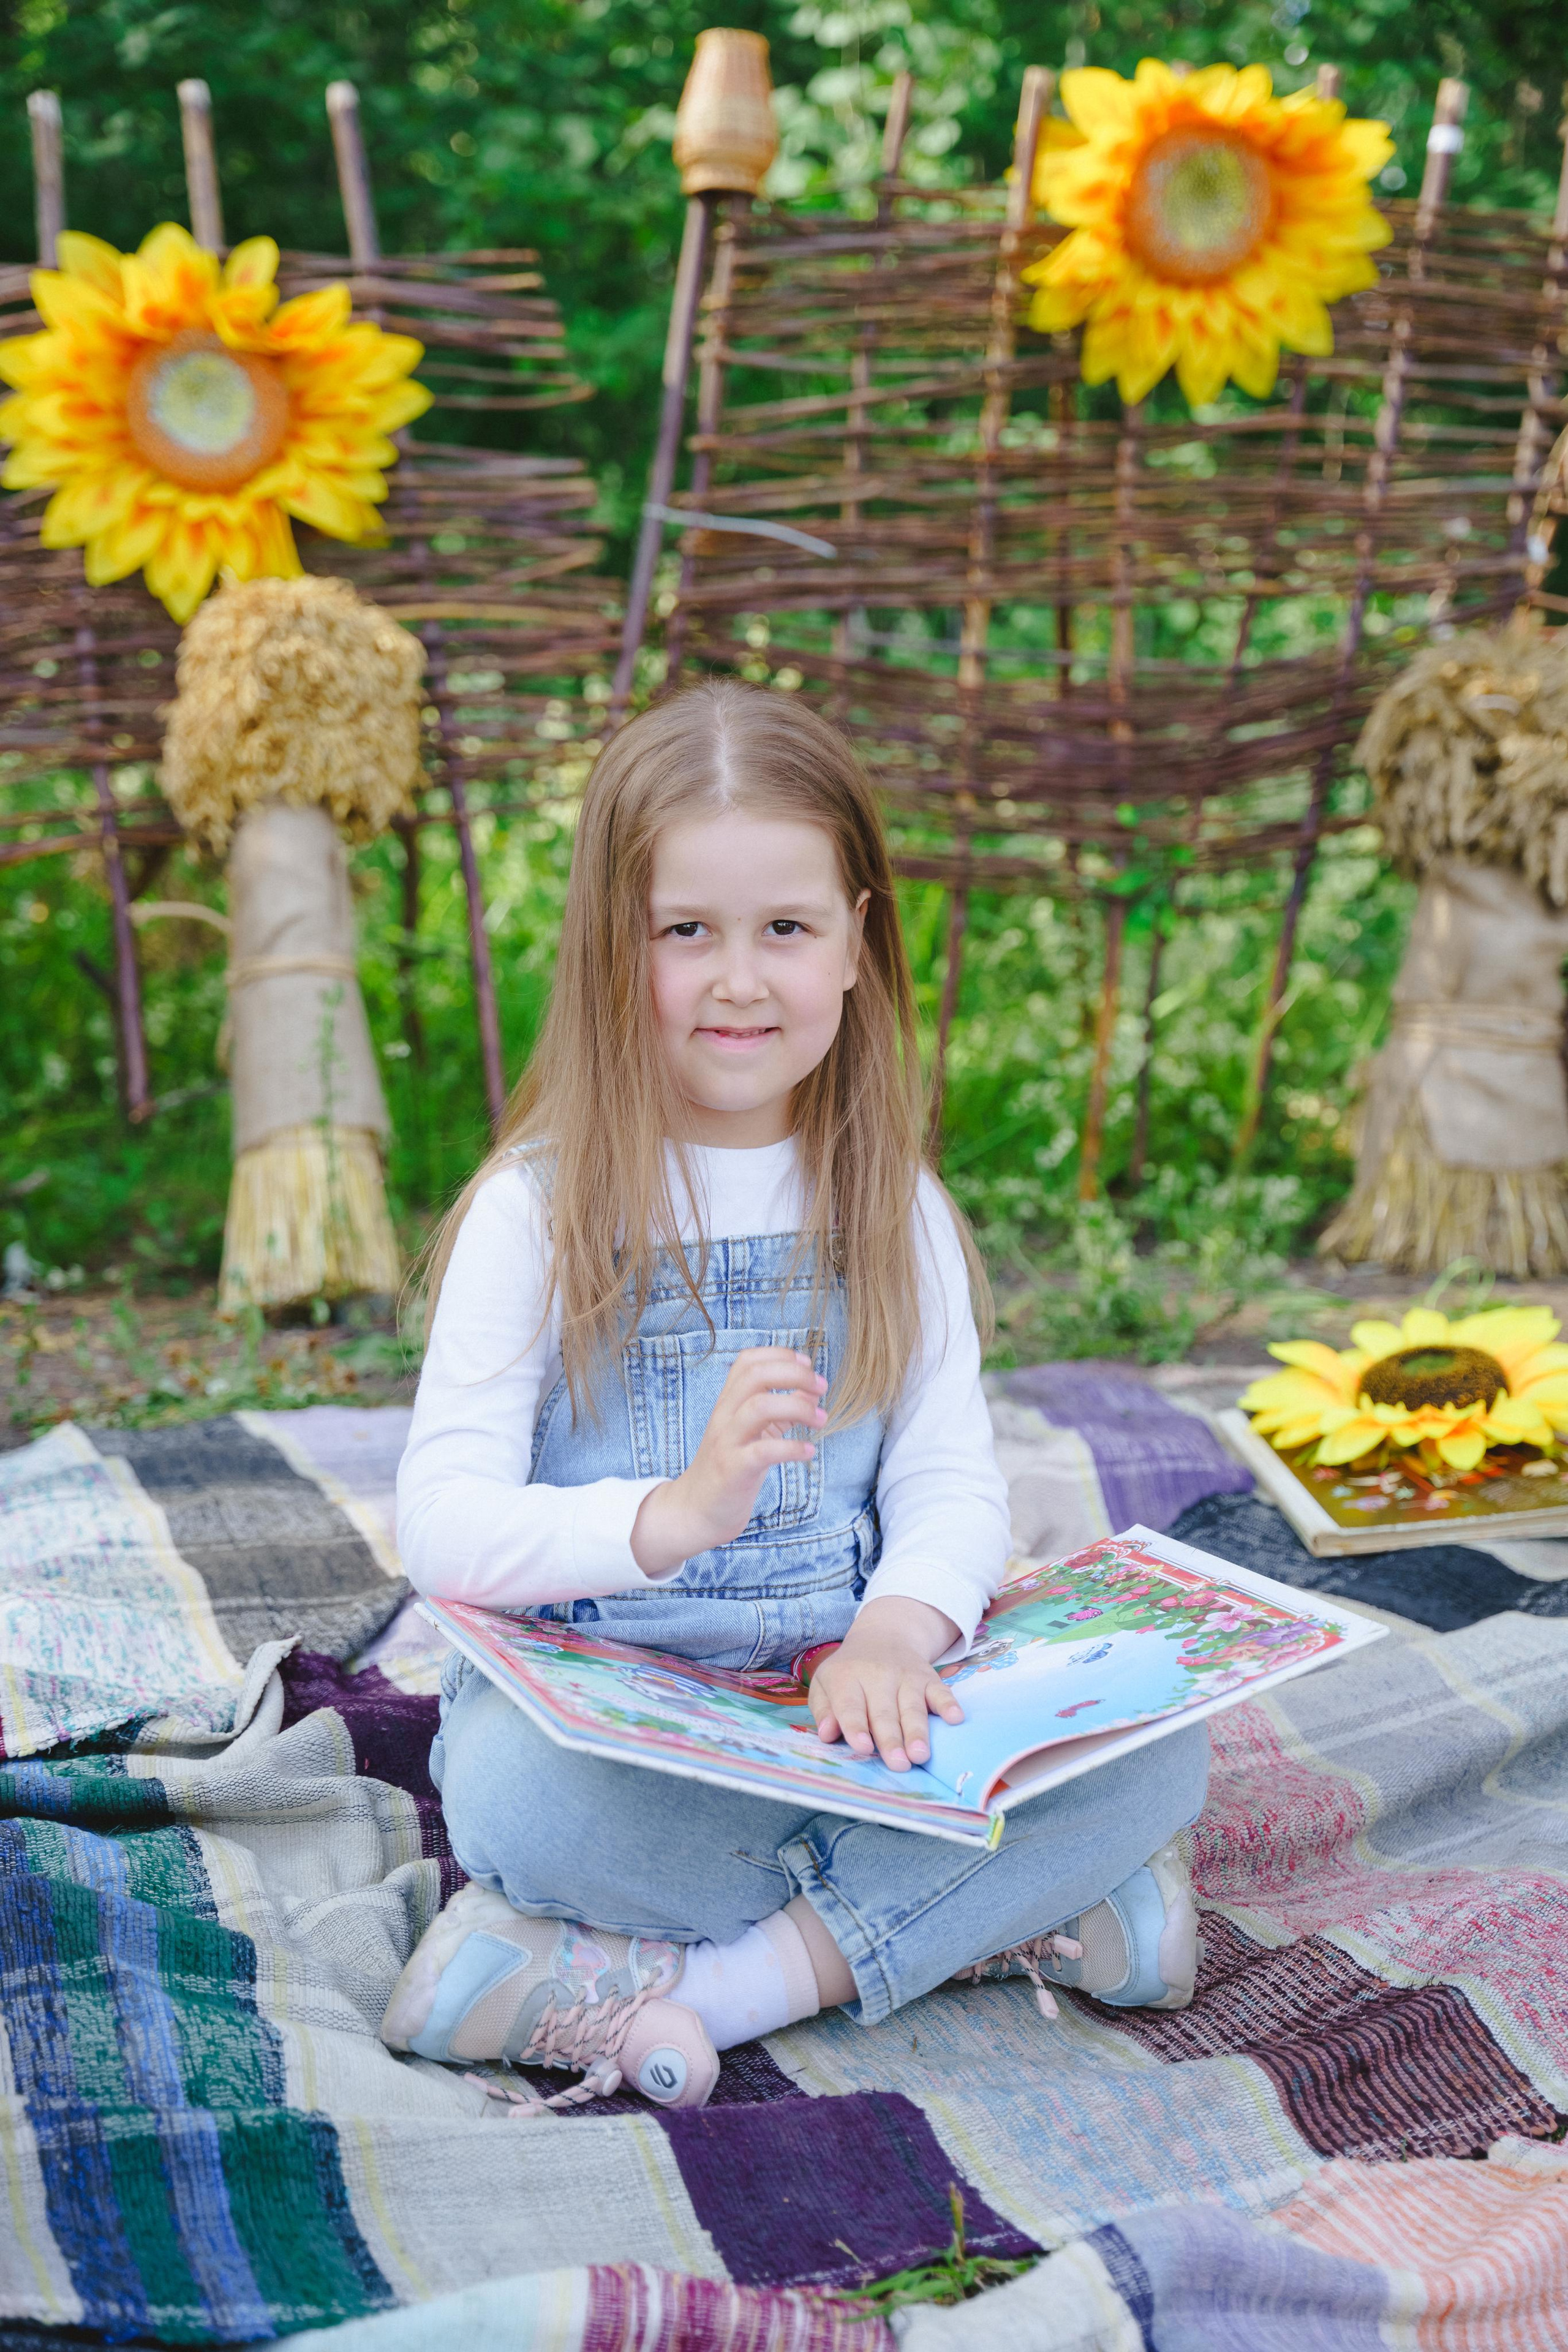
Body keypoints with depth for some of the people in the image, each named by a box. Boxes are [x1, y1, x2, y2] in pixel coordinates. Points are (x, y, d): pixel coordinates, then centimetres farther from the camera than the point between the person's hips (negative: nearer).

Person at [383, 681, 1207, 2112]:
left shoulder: (894, 1212, 8)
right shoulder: (544, 1205, -4)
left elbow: (952, 1485, -1)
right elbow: (441, 1521, -12)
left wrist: (894, 1631, -24)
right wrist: (670, 1516, -31)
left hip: (836, 1702, 3)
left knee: (1155, 1748, -20)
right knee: (519, 1781, -37)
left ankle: (712, 1983, -23)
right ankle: (995, 1917, -19)